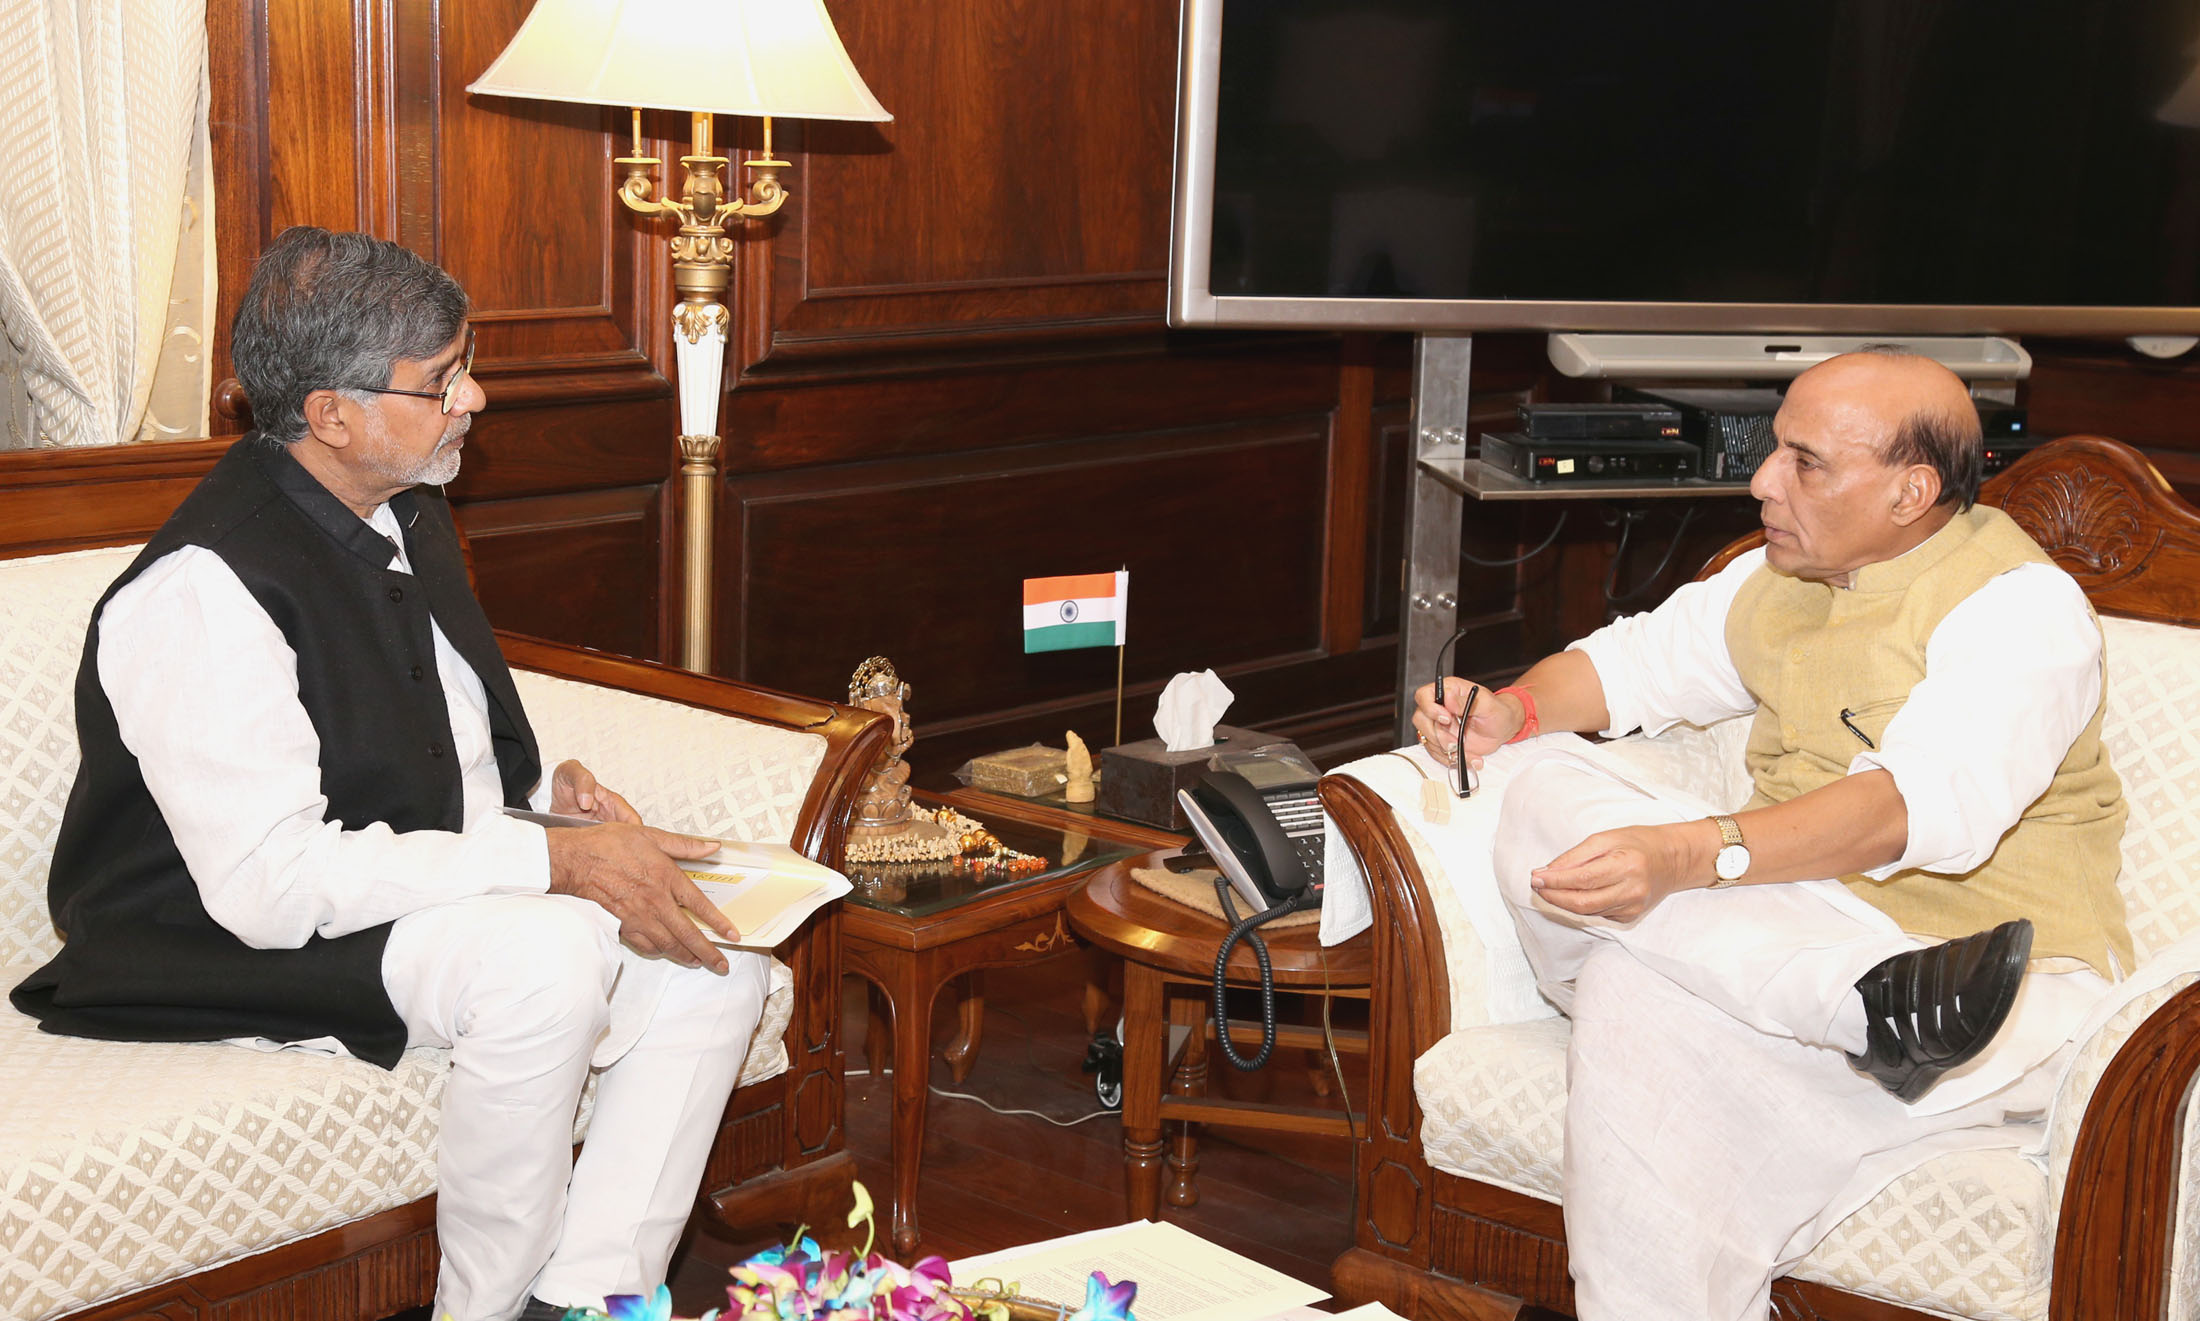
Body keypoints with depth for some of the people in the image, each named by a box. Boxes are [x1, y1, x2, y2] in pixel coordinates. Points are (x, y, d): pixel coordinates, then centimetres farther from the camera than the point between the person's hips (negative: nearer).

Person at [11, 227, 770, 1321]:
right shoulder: (202, 592, -22)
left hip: (439, 890, 9)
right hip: (243, 951, -9)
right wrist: (555, 862, -28)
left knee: (714, 963, -8)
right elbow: (270, 882, -28)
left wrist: (542, 783, 3)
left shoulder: (405, 513, 9)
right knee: (549, 958, -33)